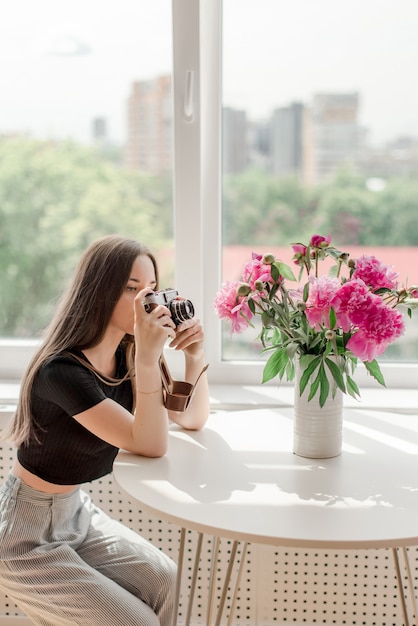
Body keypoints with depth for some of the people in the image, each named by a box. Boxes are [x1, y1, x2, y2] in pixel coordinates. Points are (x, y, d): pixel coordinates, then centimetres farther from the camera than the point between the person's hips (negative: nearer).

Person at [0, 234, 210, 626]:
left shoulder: (126, 357, -5)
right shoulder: (62, 371, -28)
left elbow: (193, 420, 1)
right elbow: (150, 446, -29)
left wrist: (195, 356, -13)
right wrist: (148, 359, -36)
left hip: (75, 512, 7)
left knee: (164, 581, -4)